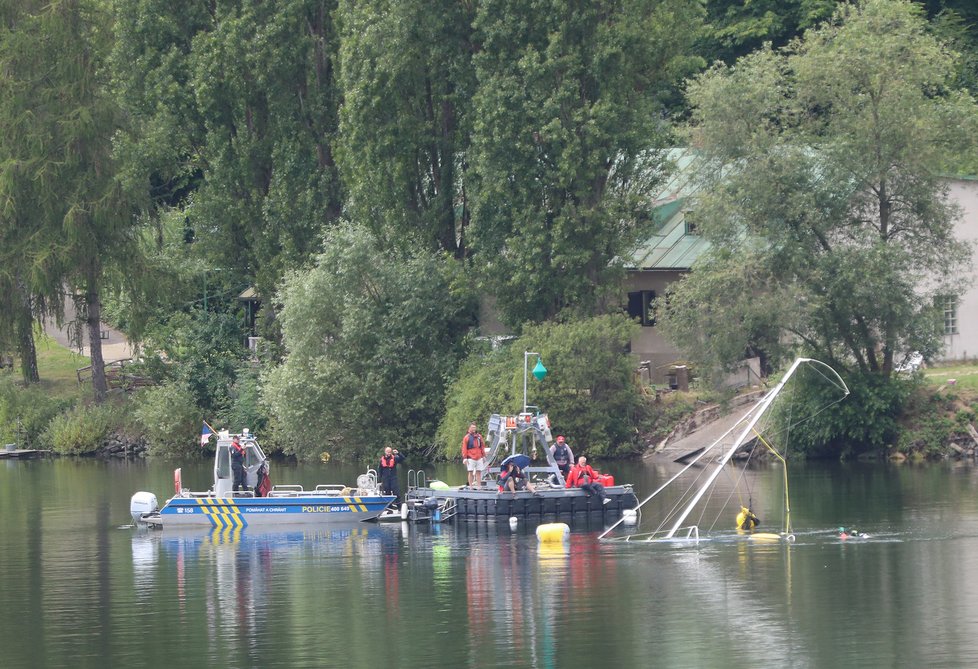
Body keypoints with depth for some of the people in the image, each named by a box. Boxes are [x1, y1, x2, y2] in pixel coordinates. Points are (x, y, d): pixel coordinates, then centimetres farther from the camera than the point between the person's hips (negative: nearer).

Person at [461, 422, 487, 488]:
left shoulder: (479, 436, 13)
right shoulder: (466, 437, 1)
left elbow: (482, 446, 18)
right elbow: (464, 449, -2)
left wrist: (483, 456, 14)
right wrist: (465, 458, -8)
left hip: (479, 458, 4)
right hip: (471, 458, -4)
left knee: (479, 472, 4)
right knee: (471, 472, -2)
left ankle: (479, 486, 7)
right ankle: (470, 486, -1)